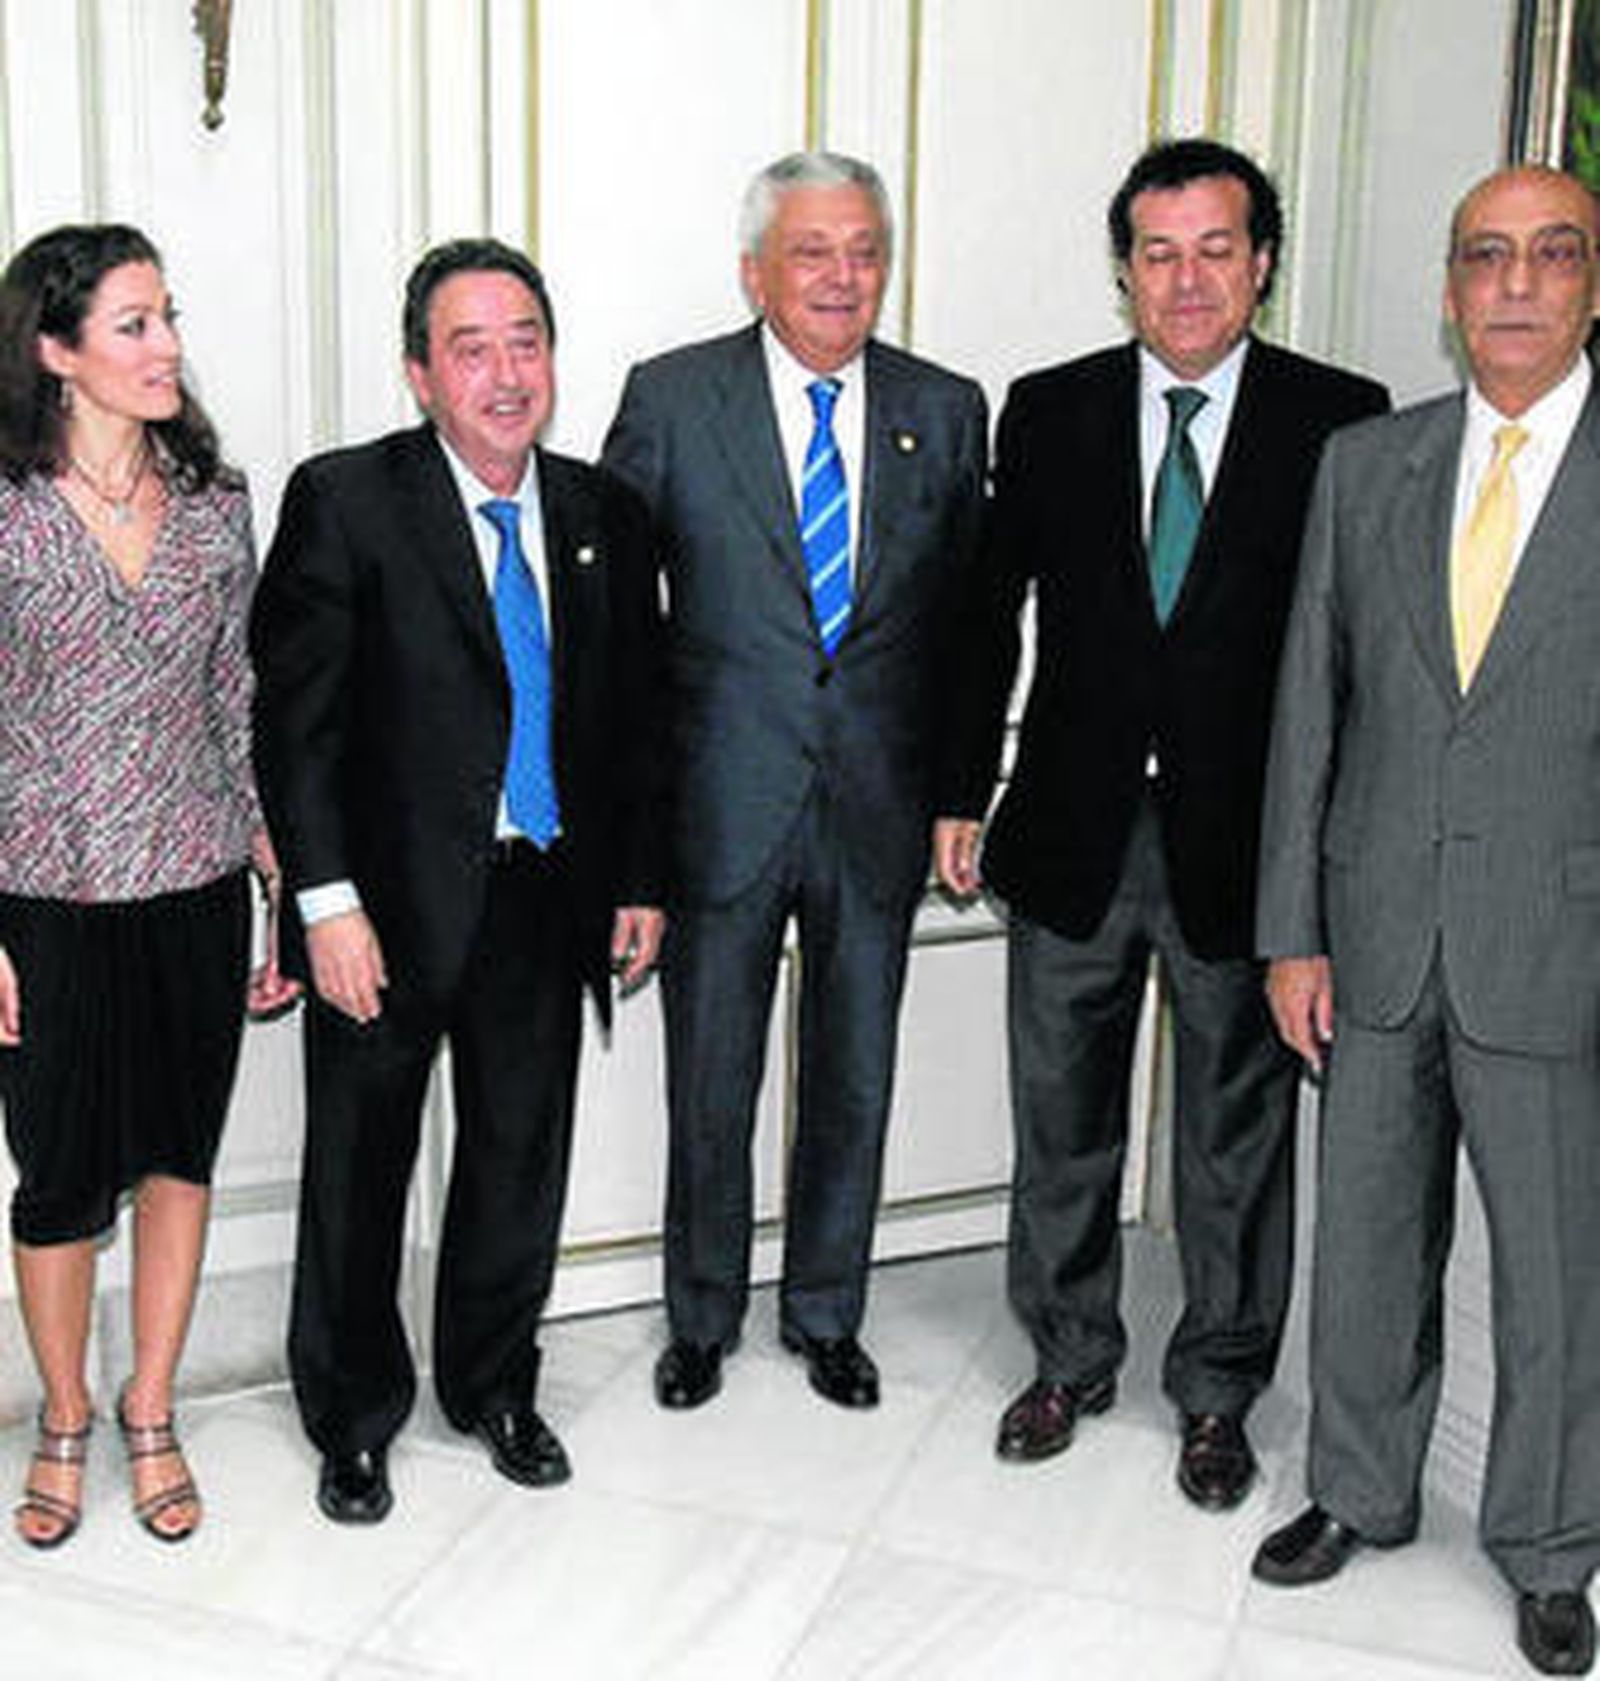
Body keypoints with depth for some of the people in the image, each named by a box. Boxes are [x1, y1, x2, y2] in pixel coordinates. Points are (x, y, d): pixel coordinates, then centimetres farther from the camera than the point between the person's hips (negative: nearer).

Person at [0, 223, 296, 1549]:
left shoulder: (215, 498, 2)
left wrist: (285, 881, 6)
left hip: (197, 886, 3)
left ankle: (151, 1419, 31)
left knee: (180, 1155, 12)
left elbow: (239, 701, 8)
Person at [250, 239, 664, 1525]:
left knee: (523, 1158, 16)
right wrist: (328, 900, -17)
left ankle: (493, 1383, 38)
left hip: (546, 899, 4)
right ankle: (354, 1417, 32)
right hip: (392, 899, -4)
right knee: (359, 1165, 11)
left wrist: (638, 881, 9)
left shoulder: (600, 518, 5)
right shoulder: (344, 502, -9)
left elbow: (632, 718, 11)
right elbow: (293, 716, -11)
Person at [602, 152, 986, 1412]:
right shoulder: (671, 399, -3)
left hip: (879, 808, 2)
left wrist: (956, 785, 4)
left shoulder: (945, 412, 3)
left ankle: (827, 1316, 33)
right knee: (710, 1084, 11)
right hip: (724, 803, -2)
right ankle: (703, 1319, 31)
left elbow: (968, 615, 8)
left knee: (854, 1082, 13)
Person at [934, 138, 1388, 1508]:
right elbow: (991, 615, 7)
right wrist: (963, 792, 5)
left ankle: (1217, 1393, 31)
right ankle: (1071, 1361, 35)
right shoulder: (1047, 414, 3)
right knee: (1062, 1123, 15)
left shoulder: (1342, 420, -4)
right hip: (1074, 833, 2)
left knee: (1238, 1135, 11)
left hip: (1245, 841, -2)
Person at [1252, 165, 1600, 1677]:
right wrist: (1292, 930, 2)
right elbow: (1309, 709, 5)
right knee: (1365, 1243, 16)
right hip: (1376, 942, 3)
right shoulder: (1365, 465, 5)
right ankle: (1359, 1493, 37)